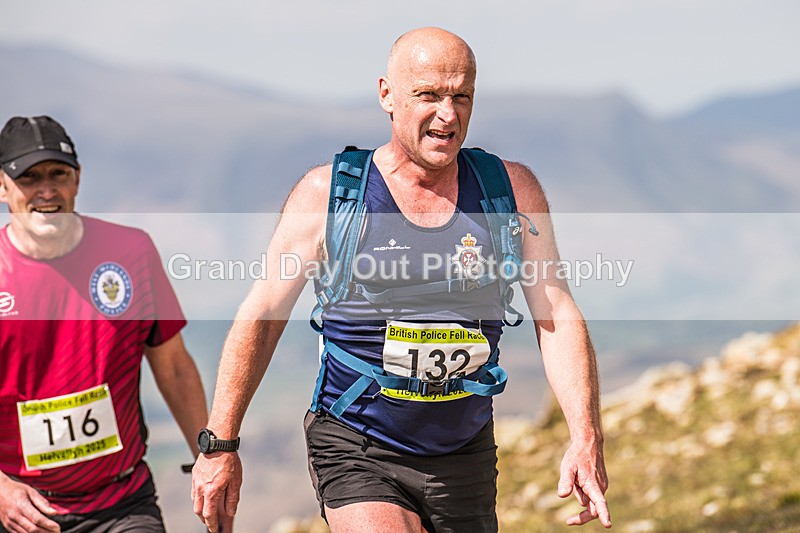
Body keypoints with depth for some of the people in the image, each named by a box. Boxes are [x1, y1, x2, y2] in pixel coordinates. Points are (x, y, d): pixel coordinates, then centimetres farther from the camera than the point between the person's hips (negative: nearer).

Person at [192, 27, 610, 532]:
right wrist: (219, 445, -2)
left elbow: (559, 319, -1)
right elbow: (260, 317, 0)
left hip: (466, 458, 3)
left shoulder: (512, 189, 1)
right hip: (357, 453, -3)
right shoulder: (328, 193, -5)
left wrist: (586, 440, -14)